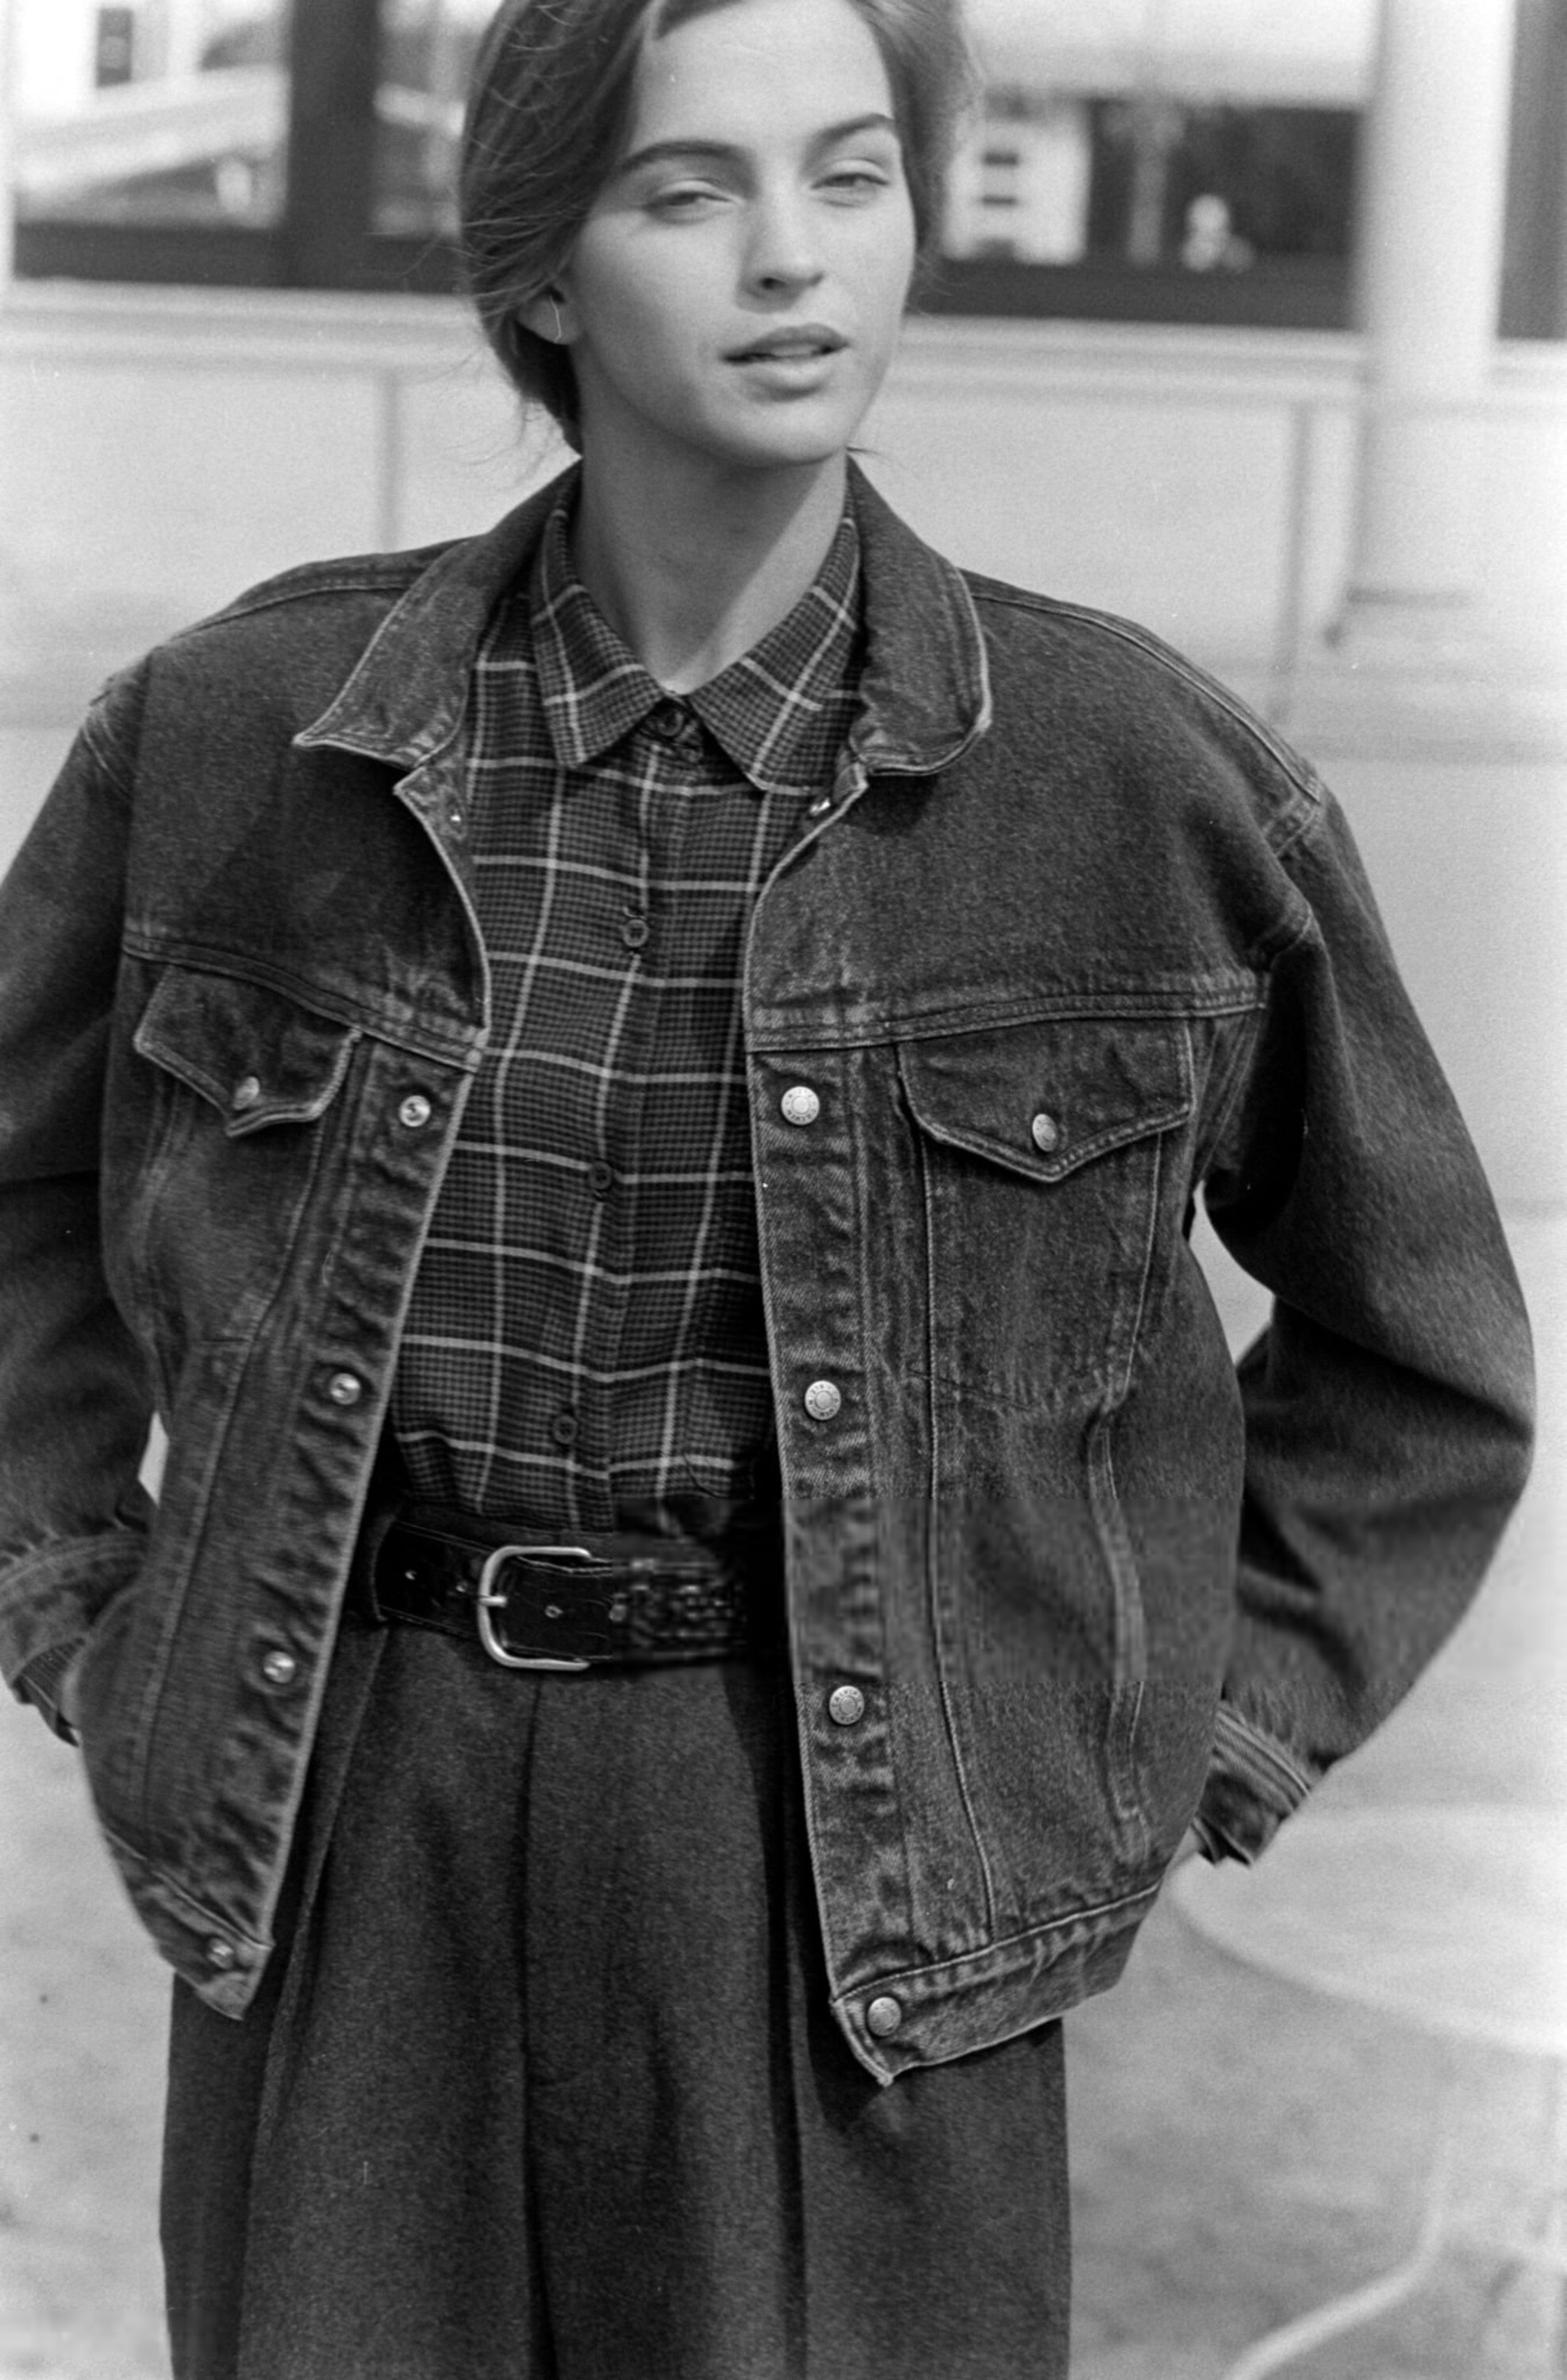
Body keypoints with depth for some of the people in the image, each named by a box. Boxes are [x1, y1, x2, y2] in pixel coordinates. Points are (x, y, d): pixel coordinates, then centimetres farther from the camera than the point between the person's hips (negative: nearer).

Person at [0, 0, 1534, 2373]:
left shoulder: (1142, 776, -5)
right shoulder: (244, 729, -2)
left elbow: (1416, 1343, 9)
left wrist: (1196, 1758, 3)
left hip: (852, 1880, -1)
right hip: (347, 1864, 2)